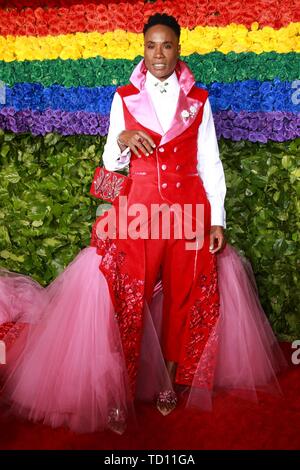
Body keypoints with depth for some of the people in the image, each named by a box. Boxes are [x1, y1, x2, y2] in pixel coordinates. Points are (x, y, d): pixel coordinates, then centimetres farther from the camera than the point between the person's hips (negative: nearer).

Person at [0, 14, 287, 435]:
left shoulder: (198, 100, 7)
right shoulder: (124, 98, 6)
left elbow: (210, 163, 6)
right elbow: (112, 163, 8)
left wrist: (217, 219, 1)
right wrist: (121, 141, -15)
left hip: (189, 210, 1)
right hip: (138, 210, -1)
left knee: (184, 297, 8)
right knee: (126, 301, -4)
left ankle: (171, 380, 27)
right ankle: (120, 394, 9)